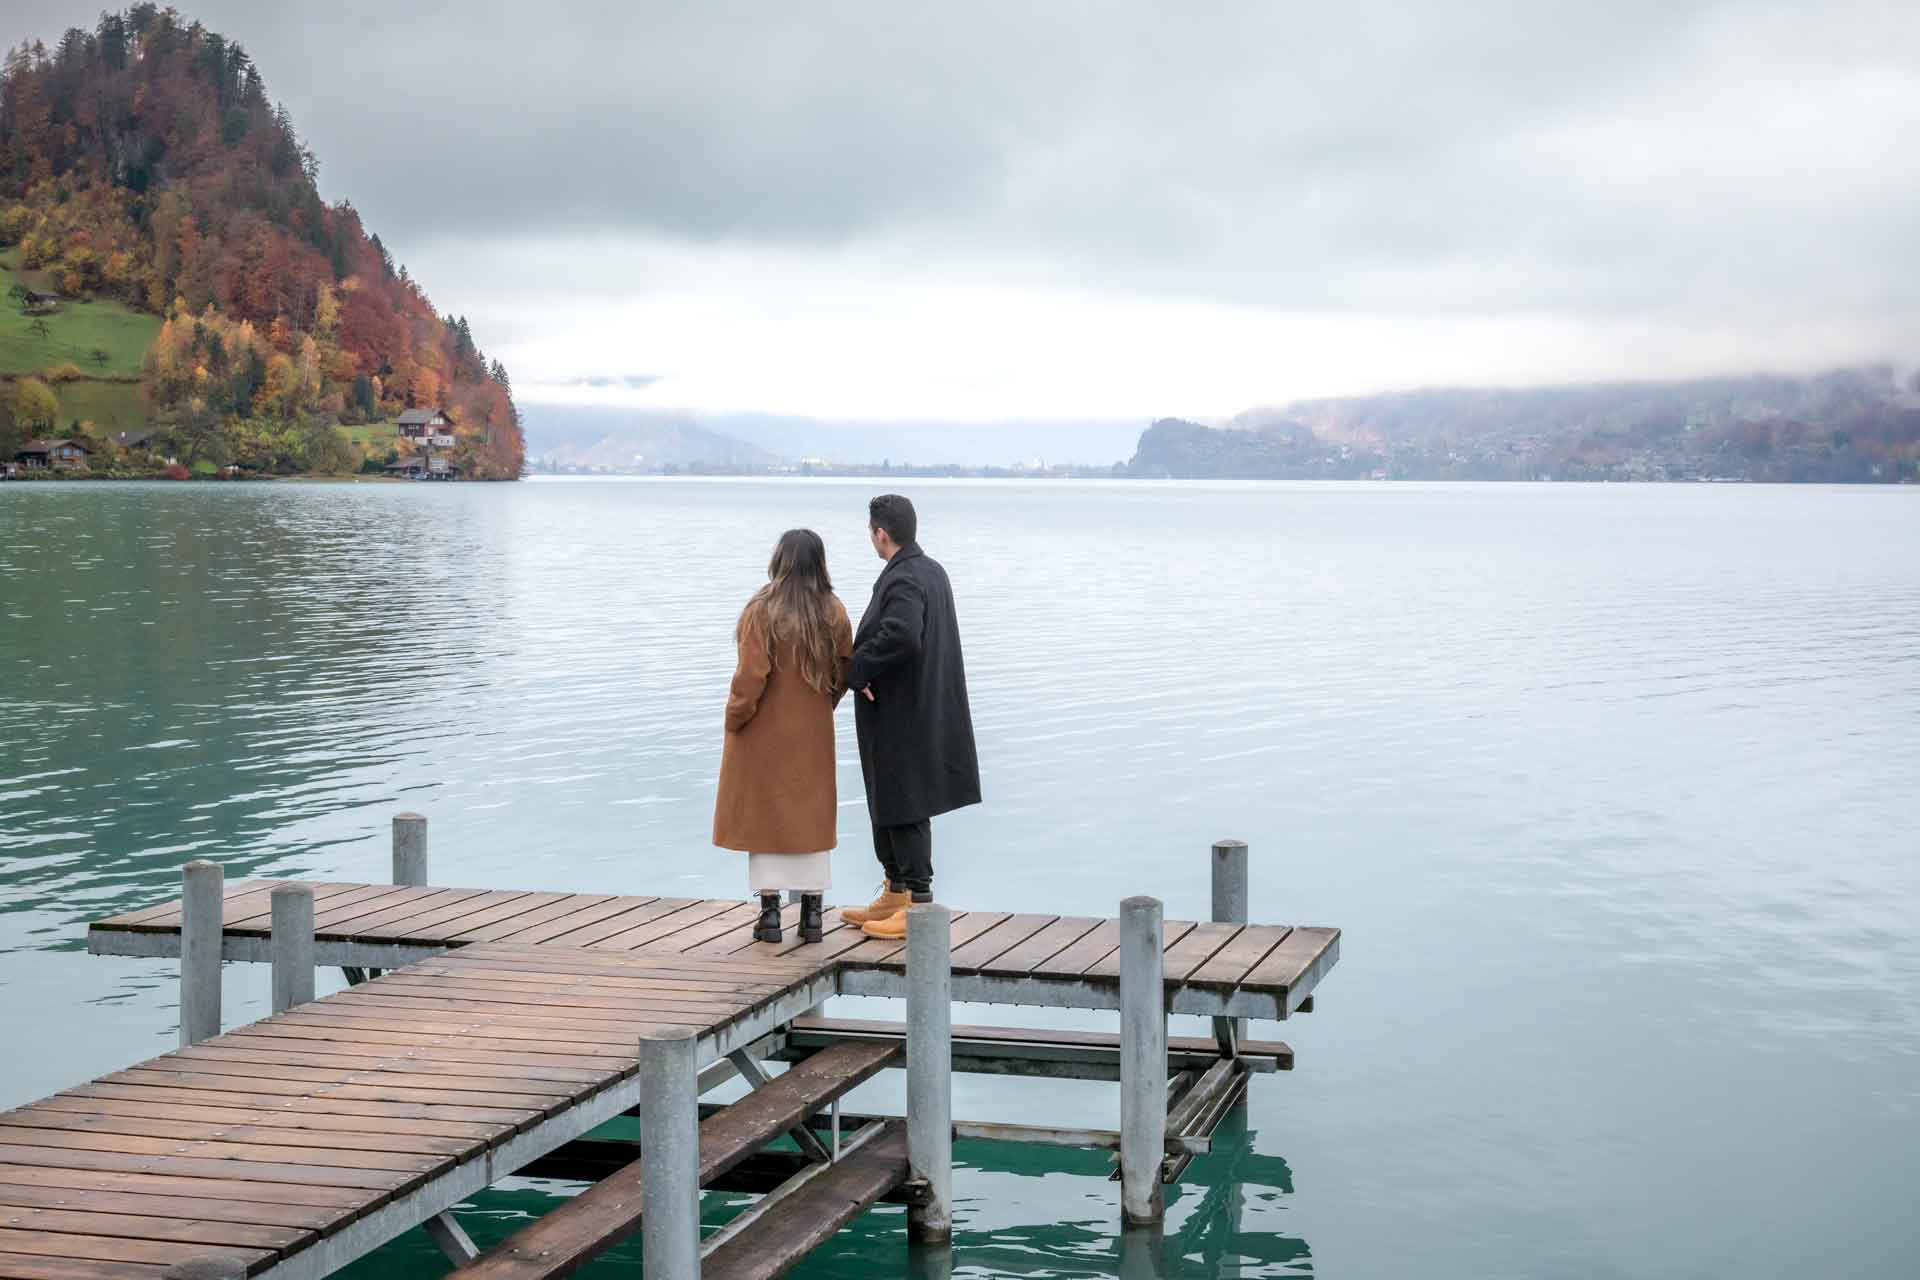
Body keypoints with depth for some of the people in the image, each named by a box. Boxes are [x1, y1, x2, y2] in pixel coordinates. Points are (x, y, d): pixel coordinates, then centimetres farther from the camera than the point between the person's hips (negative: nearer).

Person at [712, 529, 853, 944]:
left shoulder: (762, 611, -17)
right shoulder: (834, 612, -3)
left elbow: (750, 677, -17)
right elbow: (844, 670, 4)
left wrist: (734, 722, -4)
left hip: (765, 732, -3)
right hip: (814, 734, 4)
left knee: (764, 815, 7)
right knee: (812, 815, 12)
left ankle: (770, 913, 5)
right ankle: (812, 915, 11)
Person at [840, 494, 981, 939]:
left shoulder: (903, 582, -22)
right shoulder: (932, 571, 9)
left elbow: (902, 636, -39)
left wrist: (855, 670, -26)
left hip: (900, 718, -10)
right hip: (921, 712, 10)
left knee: (904, 809, -2)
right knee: (886, 803, 19)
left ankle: (920, 904, 4)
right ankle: (894, 896, 29)